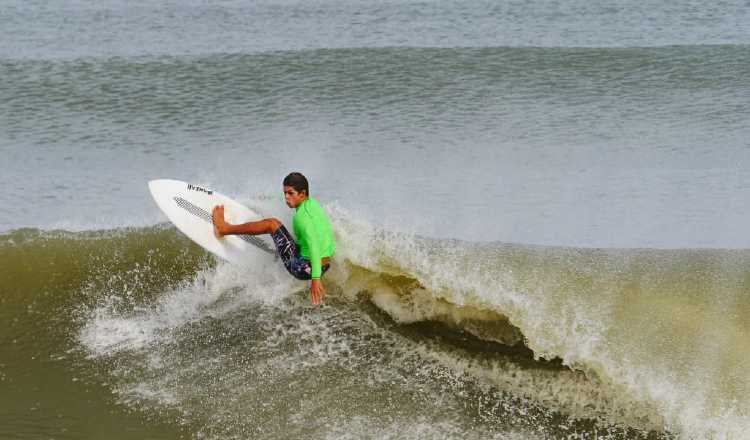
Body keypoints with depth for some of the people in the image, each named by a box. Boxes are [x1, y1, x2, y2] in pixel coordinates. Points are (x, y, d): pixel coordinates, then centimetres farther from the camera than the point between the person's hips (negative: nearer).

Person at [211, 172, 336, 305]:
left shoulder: (302, 216, -19)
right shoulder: (313, 203, 7)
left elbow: (314, 247, -29)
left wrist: (315, 279, -35)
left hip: (304, 269, -8)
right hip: (324, 267, 8)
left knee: (272, 224, -5)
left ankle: (224, 229, 7)